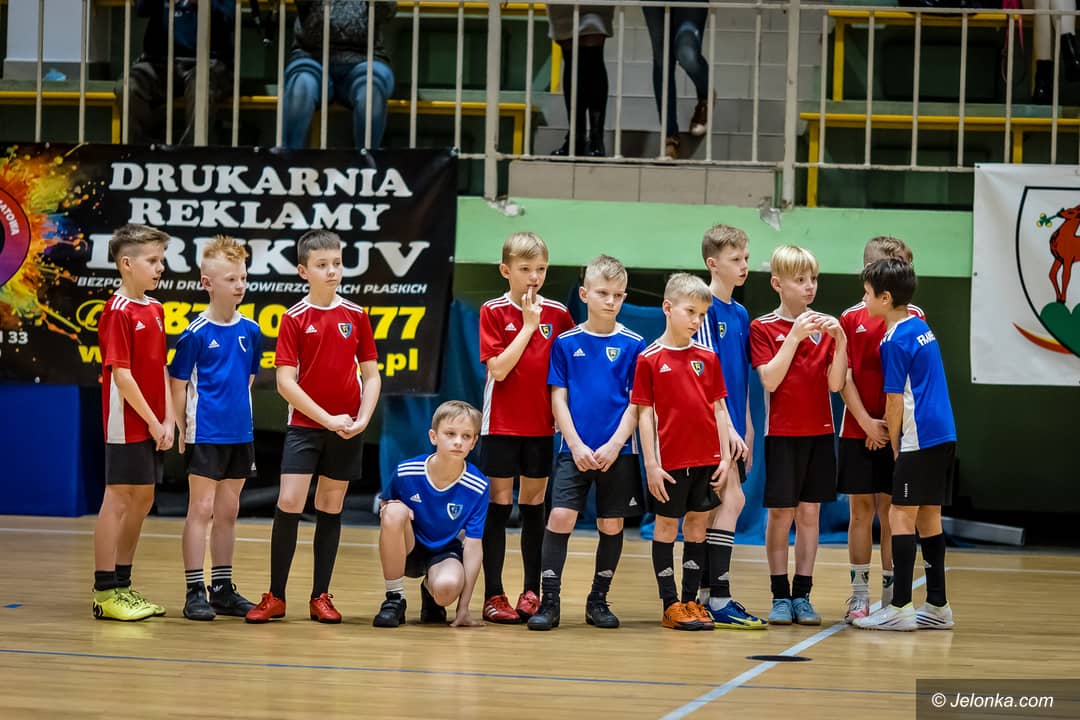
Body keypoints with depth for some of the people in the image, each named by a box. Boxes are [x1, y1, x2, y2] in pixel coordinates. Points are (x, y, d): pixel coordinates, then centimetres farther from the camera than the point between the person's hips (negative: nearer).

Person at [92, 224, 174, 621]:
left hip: (153, 425, 8)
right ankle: (105, 592, 2)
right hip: (128, 423, -8)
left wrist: (167, 420, 3)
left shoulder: (155, 309, 12)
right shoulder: (118, 312, -13)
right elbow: (121, 375, -17)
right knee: (119, 499, -4)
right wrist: (152, 421, -14)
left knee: (142, 499, 12)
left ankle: (123, 585, 21)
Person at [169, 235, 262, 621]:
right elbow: (179, 386, -6)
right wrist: (182, 431, -7)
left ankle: (223, 589, 19)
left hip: (240, 434, 5)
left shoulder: (250, 331, 5)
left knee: (228, 511, 11)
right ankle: (194, 592, 0)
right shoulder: (195, 334, -10)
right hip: (205, 434, -5)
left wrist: (237, 412, 10)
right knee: (202, 508, -3)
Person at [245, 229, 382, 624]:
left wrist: (362, 419, -8)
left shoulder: (356, 316, 4)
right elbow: (285, 383, -8)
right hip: (305, 424, -2)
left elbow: (371, 375, 7)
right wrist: (327, 419, -12)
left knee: (330, 509, 7)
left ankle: (320, 597, 14)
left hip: (347, 431, 2)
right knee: (289, 503, -11)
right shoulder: (294, 318, -4)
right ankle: (275, 597, -2)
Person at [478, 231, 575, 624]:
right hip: (502, 424, -3)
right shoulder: (494, 312, -5)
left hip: (542, 425, 3)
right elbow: (499, 369, -15)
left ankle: (532, 592, 15)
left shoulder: (558, 314, 3)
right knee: (499, 506, 0)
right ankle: (493, 595, 3)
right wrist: (529, 326, -15)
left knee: (534, 506, 8)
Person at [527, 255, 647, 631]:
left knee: (611, 525, 5)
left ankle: (599, 600, 19)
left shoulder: (633, 345, 2)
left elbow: (636, 403, 0)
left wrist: (614, 446, -10)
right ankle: (549, 601, -6)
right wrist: (576, 445, -8)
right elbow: (559, 398, 2)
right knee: (560, 516, -11)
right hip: (574, 449, -1)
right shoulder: (566, 343, 3)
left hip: (617, 452, 1)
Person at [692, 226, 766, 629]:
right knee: (732, 499, -15)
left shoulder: (740, 315, 15)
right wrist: (727, 426, -19)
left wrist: (747, 428, 16)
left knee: (716, 506, 10)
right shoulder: (706, 309, -10)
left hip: (731, 427, 8)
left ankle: (703, 595, 15)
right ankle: (718, 600, -16)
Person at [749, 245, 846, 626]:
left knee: (810, 512, 5)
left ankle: (802, 595, 9)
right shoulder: (764, 327, -3)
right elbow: (770, 380, -14)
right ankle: (780, 596, 4)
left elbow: (835, 384, 0)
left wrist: (840, 341, -13)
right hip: (782, 433, -3)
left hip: (819, 433, 3)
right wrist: (794, 337, -19)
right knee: (781, 512, -2)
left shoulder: (825, 327, 6)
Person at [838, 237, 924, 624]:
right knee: (861, 510, 5)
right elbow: (844, 377, 1)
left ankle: (891, 595, 7)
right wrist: (866, 421, -8)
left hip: (898, 430, -1)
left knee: (890, 512, 2)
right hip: (857, 429, 1)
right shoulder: (850, 318, 4)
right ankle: (859, 595, 11)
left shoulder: (912, 317, 2)